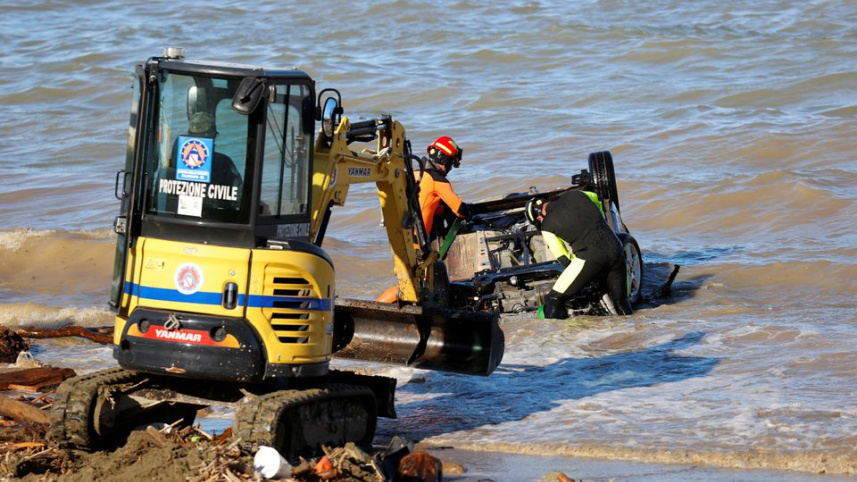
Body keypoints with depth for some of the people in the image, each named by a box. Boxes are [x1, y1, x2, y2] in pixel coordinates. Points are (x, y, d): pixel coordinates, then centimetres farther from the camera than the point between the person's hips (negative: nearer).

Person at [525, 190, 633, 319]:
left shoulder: (547, 227, 4)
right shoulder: (574, 195, 15)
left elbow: (564, 260, 8)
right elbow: (597, 199, 36)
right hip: (615, 250, 5)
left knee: (554, 299, 2)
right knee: (621, 303, 22)